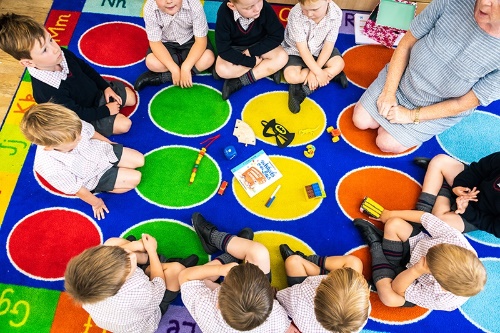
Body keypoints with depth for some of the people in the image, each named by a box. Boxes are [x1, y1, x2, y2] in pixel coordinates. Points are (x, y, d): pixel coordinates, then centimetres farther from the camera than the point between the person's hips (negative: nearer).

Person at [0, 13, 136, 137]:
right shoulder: (47, 92, -38)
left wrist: (106, 87, -4)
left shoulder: (63, 54, -20)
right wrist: (107, 110, -19)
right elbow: (78, 114, -27)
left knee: (131, 97, 10)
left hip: (97, 90, 7)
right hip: (86, 115, -6)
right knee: (124, 125, -14)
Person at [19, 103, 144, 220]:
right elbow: (76, 189, -22)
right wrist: (95, 202, -5)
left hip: (102, 150, 4)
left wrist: (109, 142, 15)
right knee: (135, 178, -10)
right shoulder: (51, 169, -40)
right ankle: (103, 188, 10)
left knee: (139, 160, 7)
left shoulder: (71, 127, -31)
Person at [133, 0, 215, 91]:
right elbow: (155, 43, -22)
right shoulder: (149, 9, -28)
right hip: (166, 43, -1)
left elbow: (201, 40, -26)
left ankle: (160, 76, -19)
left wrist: (186, 68, -35)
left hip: (190, 40, 1)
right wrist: (174, 69, -32)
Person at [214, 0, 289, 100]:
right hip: (235, 48, -1)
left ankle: (240, 81, -19)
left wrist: (251, 51, -24)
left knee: (282, 57, -25)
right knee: (222, 70, -28)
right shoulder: (224, 13, -29)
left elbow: (277, 35, -18)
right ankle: (268, 68, -16)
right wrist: (251, 61, -28)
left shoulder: (265, 8, -27)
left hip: (259, 45, 1)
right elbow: (223, 49, -26)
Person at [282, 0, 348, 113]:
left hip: (319, 49, 3)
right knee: (291, 76, -27)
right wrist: (319, 72, -28)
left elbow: (328, 45, -20)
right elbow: (303, 49, -27)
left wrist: (315, 72, -27)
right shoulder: (295, 15, -31)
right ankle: (331, 74, -11)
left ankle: (303, 89, -18)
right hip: (296, 51, -2)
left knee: (339, 64, -19)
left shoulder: (336, 14, -24)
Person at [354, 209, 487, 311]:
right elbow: (425, 217, -21)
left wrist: (415, 271, -47)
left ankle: (376, 245, -2)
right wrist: (391, 213, -10)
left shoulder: (442, 299, -38)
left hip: (413, 281, -2)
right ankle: (381, 238, 20)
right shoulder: (455, 238, -38)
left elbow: (397, 288, -28)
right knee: (393, 224, -19)